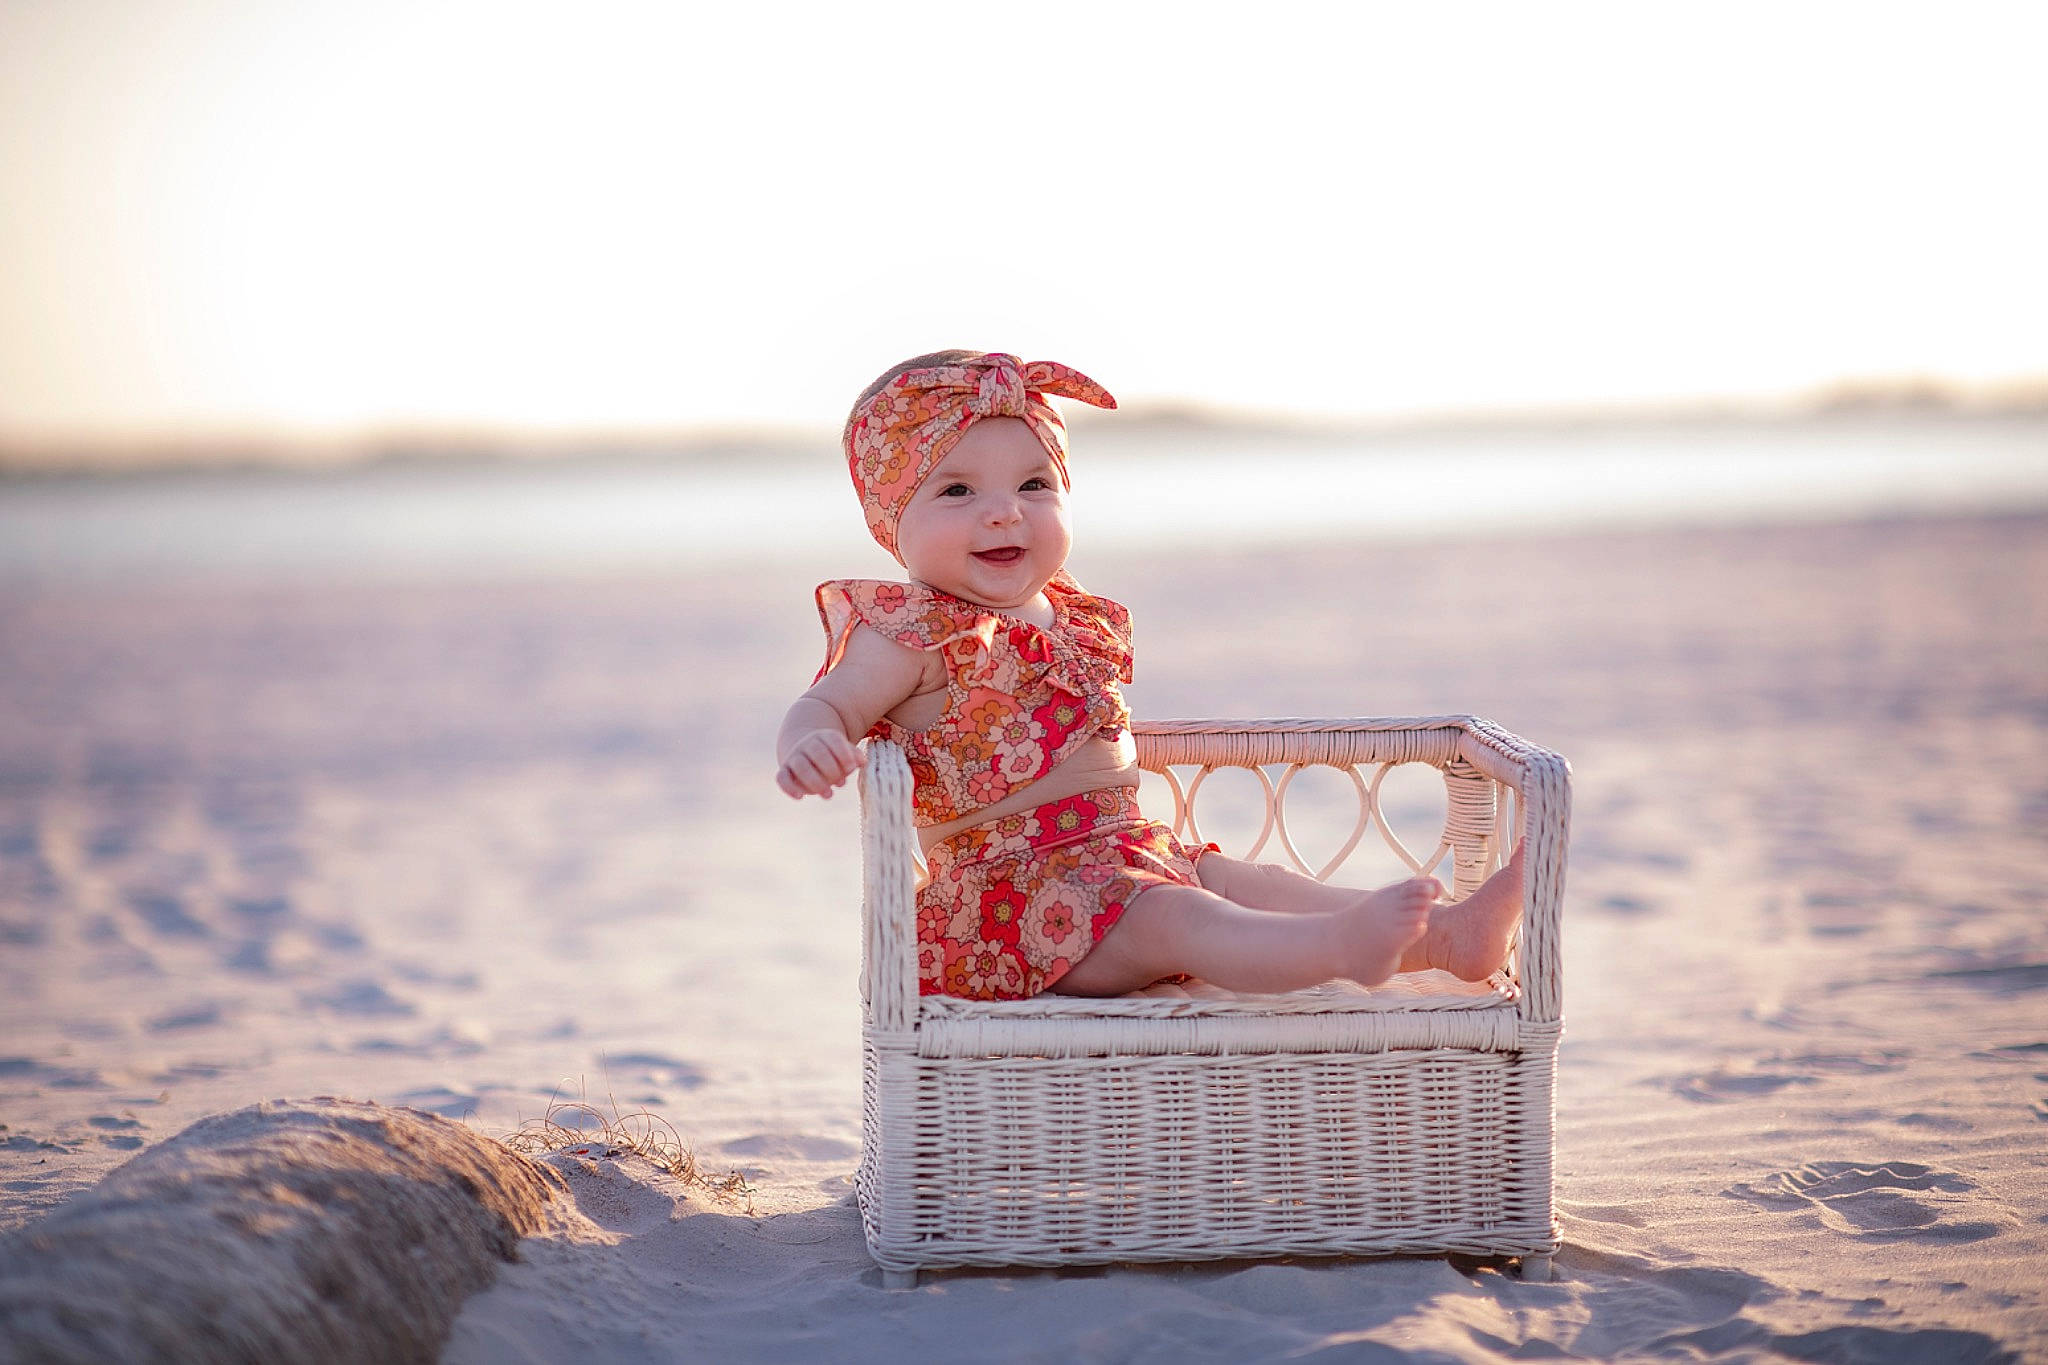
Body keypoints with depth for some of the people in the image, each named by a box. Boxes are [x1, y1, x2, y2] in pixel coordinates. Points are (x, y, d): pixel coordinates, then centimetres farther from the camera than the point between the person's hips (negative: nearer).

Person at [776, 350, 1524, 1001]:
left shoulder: (1068, 617, 17)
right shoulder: (910, 636, -10)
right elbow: (826, 704, -17)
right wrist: (810, 745, -37)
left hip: (1132, 848, 9)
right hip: (1015, 885, -9)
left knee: (1256, 883, -3)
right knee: (1173, 918, -29)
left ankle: (1452, 934, -12)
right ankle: (1344, 943, -51)